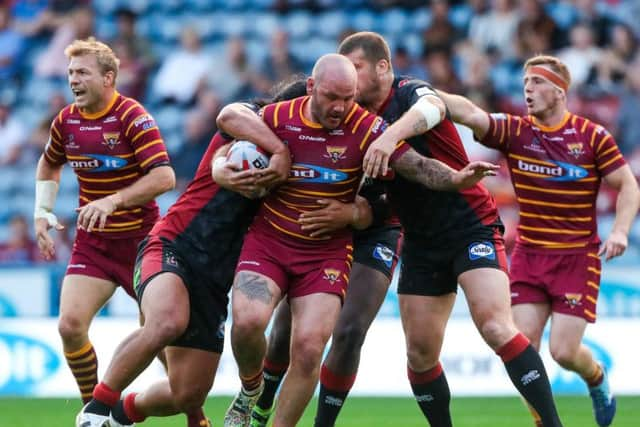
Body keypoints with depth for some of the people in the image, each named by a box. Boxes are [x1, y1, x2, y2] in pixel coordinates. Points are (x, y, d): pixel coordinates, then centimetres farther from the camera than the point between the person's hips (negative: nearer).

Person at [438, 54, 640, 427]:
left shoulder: (593, 136, -6)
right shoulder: (514, 131, -3)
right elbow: (469, 113, -18)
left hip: (578, 257, -3)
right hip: (528, 255, 3)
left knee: (564, 351, -8)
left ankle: (597, 378, 28)